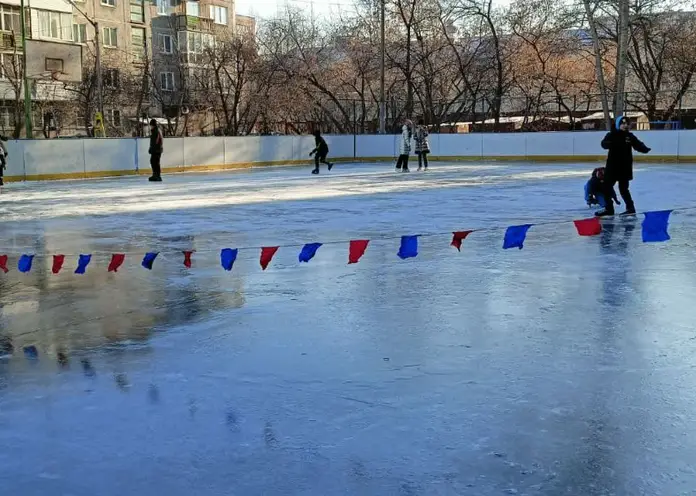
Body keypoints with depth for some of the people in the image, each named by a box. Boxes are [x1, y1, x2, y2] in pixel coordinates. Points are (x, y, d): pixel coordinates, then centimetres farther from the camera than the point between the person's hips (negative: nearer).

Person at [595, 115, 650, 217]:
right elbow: (604, 143, -18)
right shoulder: (611, 135, -2)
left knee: (623, 188, 0)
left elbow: (638, 145, -7)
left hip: (625, 167, -2)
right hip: (612, 165, 2)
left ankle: (630, 208, 14)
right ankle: (609, 208, 18)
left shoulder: (630, 136, 1)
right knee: (607, 186, 5)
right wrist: (608, 144, -42)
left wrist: (645, 149, -28)